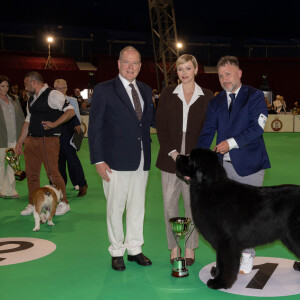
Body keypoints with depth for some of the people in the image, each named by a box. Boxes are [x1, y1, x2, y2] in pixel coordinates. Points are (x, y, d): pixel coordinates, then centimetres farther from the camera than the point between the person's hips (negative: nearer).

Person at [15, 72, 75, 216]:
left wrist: (54, 124, -20)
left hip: (49, 140, -8)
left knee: (53, 172, -7)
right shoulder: (31, 99, 18)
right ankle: (33, 204, 21)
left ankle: (63, 203, 8)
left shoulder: (52, 95, -8)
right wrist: (20, 142, 20)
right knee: (31, 173, 9)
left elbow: (70, 112, -15)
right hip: (32, 140, 8)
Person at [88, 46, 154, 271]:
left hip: (142, 159, 5)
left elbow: (150, 119, 14)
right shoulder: (104, 90, -4)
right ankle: (117, 252, 19)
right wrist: (98, 160, -12)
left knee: (137, 206, 13)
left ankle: (135, 249, 26)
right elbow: (95, 127, -7)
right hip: (116, 160, -5)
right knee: (116, 208, 5)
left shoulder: (146, 90, 12)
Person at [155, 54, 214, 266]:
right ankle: (174, 247, 14)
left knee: (193, 203, 4)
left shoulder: (207, 96, 4)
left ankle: (190, 248, 17)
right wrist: (173, 153, -9)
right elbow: (161, 127, 2)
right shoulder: (168, 94, 6)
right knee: (170, 203, 1)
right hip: (170, 157, 1)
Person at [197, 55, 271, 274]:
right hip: (224, 165, 4)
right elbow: (207, 133, 5)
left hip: (248, 164, -4)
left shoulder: (255, 96, 1)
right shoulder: (215, 103, 13)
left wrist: (231, 142, -18)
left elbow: (257, 127, -11)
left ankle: (247, 255, 16)